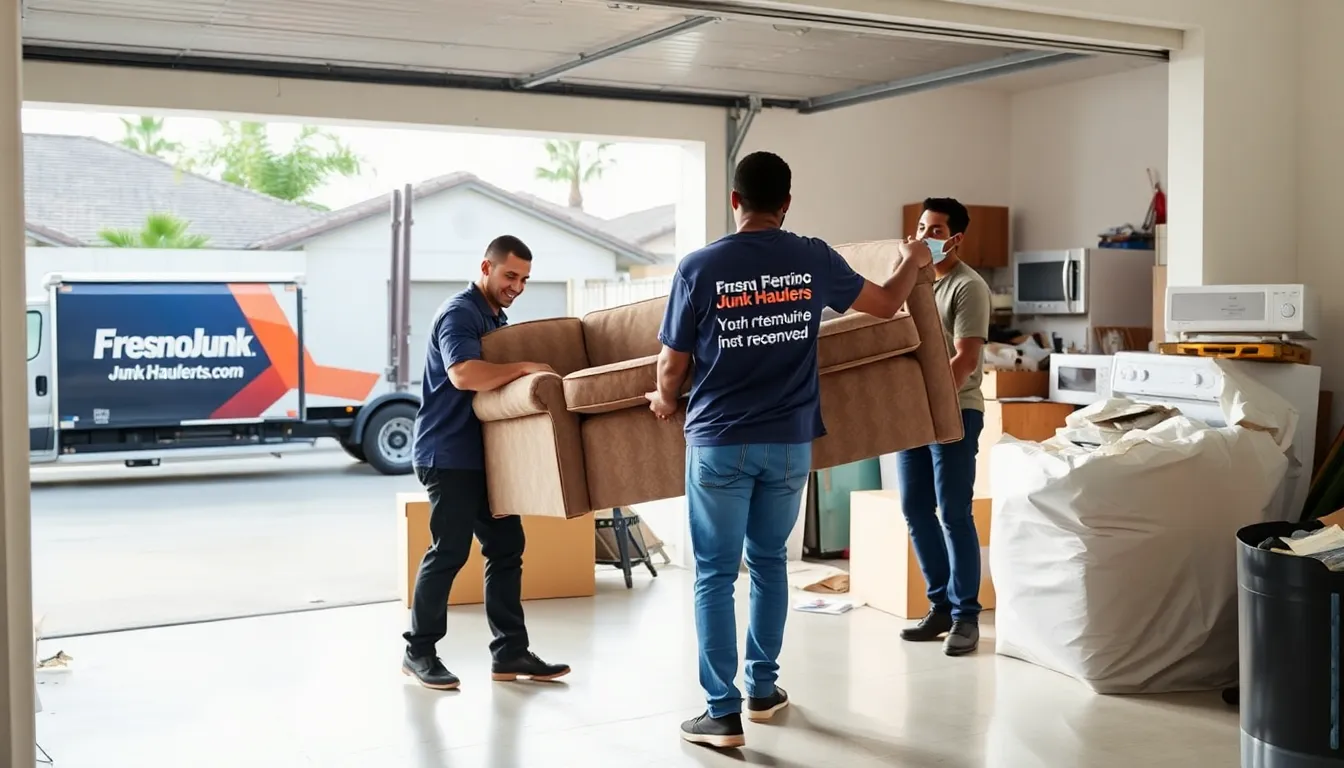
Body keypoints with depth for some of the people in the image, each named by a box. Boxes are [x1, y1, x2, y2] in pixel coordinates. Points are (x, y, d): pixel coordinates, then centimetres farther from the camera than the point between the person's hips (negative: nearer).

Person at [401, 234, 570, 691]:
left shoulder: (496, 318, 18)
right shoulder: (459, 313, -13)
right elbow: (463, 374, -30)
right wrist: (525, 368, -28)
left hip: (483, 454, 9)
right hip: (449, 455, -9)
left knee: (506, 546, 6)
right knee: (450, 550, -5)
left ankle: (509, 653, 11)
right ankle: (419, 651, 9)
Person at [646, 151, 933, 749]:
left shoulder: (700, 267, -7)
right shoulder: (814, 260, -1)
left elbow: (673, 364, -1)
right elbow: (886, 305, 15)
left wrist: (665, 402, 21)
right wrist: (912, 262, 36)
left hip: (720, 442, -3)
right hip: (790, 441, 3)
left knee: (715, 574, 4)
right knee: (769, 562, 19)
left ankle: (723, 713, 3)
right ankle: (763, 688, 29)